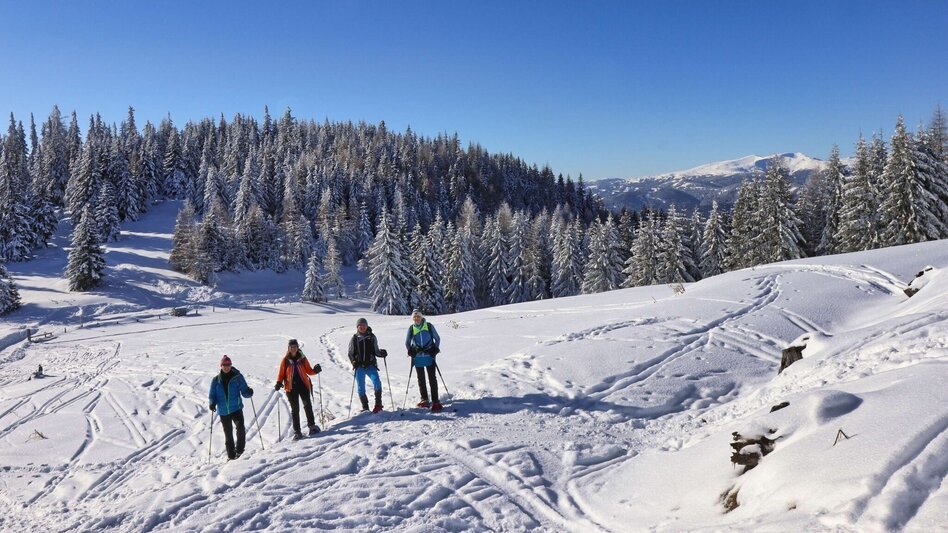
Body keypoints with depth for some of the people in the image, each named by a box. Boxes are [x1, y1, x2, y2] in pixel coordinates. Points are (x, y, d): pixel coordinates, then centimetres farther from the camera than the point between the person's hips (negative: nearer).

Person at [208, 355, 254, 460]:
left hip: (236, 408, -2)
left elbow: (244, 392, 0)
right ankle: (231, 455, 22)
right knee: (228, 433, 10)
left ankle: (239, 450, -8)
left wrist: (248, 392, -23)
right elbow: (212, 395, 10)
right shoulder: (216, 380, 4)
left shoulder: (237, 377, -1)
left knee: (240, 427, -23)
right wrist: (212, 403, -10)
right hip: (223, 411, 3)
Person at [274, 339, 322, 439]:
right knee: (295, 410, 2)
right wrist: (279, 383, -11)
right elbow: (281, 373, 4)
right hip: (291, 387, 0)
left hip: (303, 385, 0)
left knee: (307, 406, -1)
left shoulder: (302, 358, 3)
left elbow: (309, 371, 7)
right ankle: (297, 431, 6)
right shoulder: (285, 360, 2)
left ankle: (312, 426, 13)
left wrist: (315, 370, -13)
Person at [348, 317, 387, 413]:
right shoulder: (354, 339, 5)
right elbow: (350, 354, 10)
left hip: (371, 365, -1)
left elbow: (375, 351, 12)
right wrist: (354, 361, -9)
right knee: (361, 388, 2)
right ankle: (365, 408, 17)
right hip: (359, 366, 1)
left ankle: (378, 404, -10)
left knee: (377, 382, -22)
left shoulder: (371, 337, 6)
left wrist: (381, 353, -9)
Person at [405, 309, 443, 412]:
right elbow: (407, 342, 14)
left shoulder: (429, 326, -1)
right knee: (421, 379, 7)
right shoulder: (411, 328, 5)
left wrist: (435, 349, -5)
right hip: (417, 357, 2)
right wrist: (411, 351, -2)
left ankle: (435, 401, -2)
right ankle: (424, 399, 17)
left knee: (432, 378, -4)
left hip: (429, 356, -2)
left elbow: (437, 338, 7)